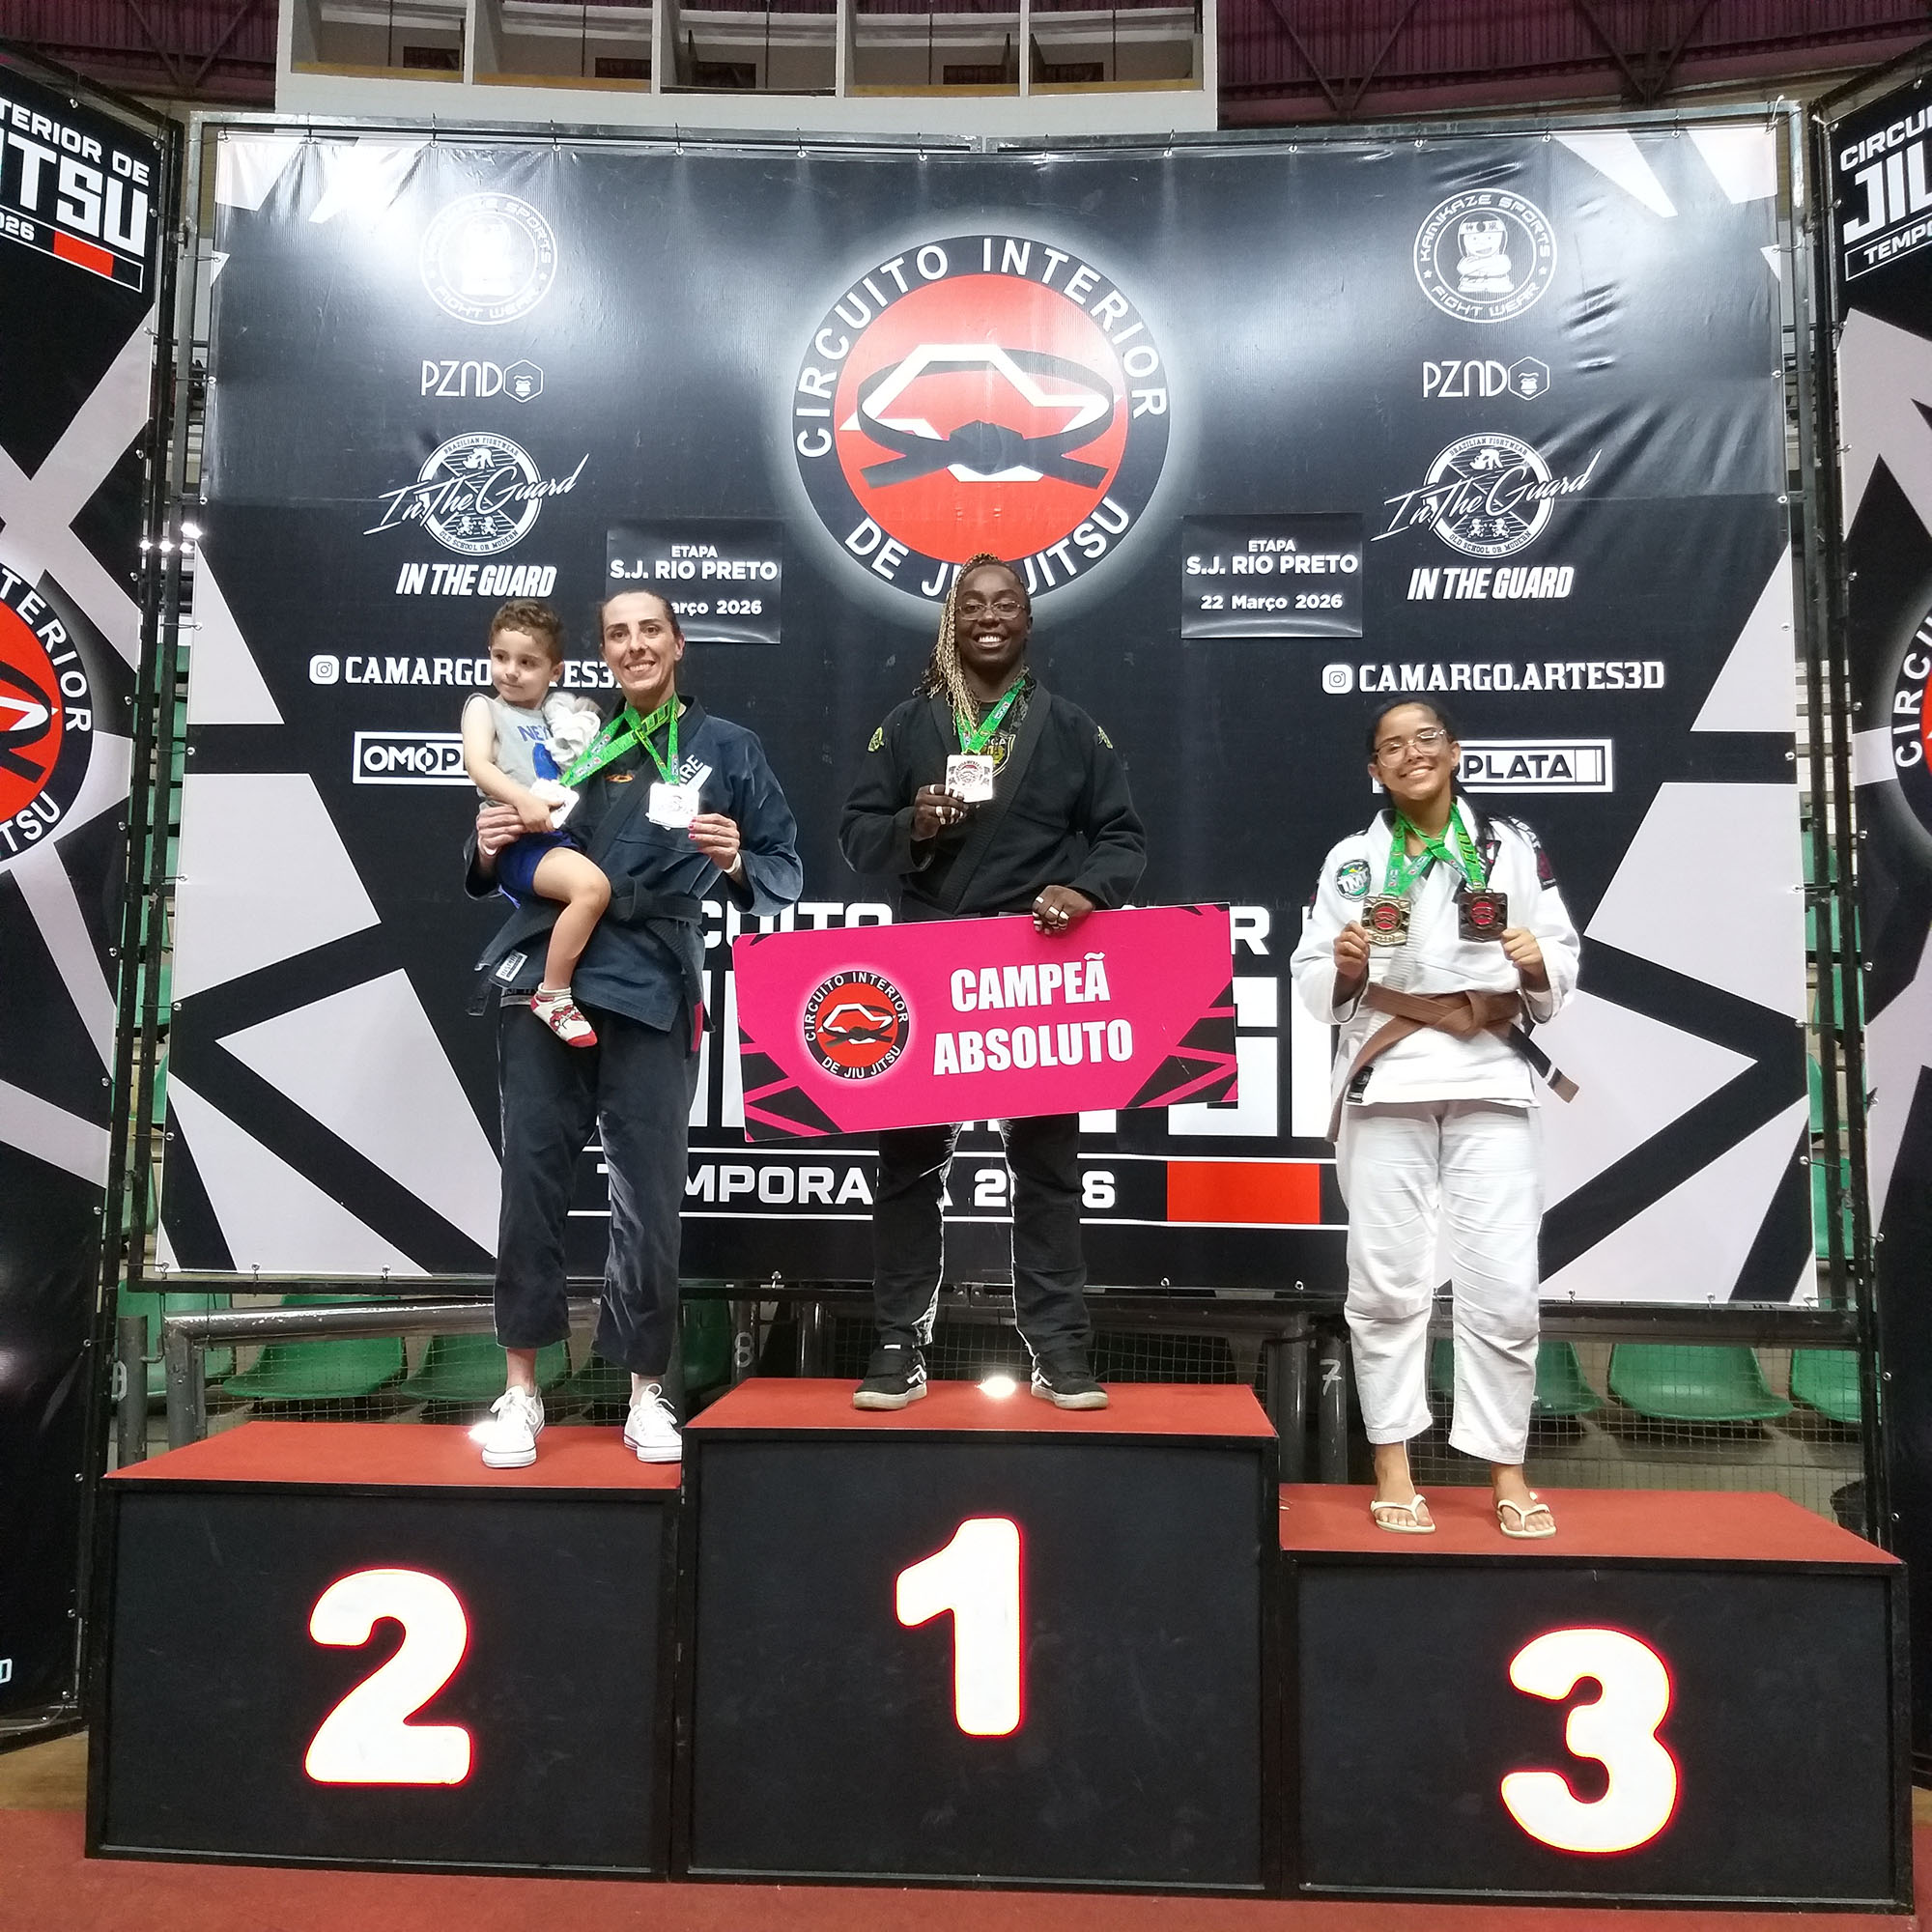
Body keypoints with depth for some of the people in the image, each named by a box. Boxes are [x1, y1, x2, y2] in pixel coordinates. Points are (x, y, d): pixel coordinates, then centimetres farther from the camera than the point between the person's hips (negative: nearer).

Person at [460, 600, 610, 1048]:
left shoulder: (563, 710, 20)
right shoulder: (484, 706, 7)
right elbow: (478, 765, -11)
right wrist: (523, 801, -25)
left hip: (575, 833, 7)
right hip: (524, 842, -7)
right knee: (593, 887, -31)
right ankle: (553, 995, -18)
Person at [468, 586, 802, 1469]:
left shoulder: (727, 749, 11)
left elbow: (785, 869, 6)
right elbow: (498, 874, 18)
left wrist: (737, 865, -15)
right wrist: (488, 851, -4)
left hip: (651, 993, -1)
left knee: (649, 1197, 1)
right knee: (531, 1181, 1)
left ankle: (646, 1391, 17)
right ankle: (521, 1387, 15)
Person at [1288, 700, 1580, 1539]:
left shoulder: (1514, 846, 6)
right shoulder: (1350, 861, 6)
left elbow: (1562, 963, 7)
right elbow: (1311, 982, 5)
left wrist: (1541, 962, -14)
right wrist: (1344, 968, -15)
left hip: (1491, 1083, 0)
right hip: (1387, 1085, 0)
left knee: (1504, 1284, 0)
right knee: (1387, 1279, 3)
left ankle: (1506, 1467, 16)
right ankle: (1393, 1465, 16)